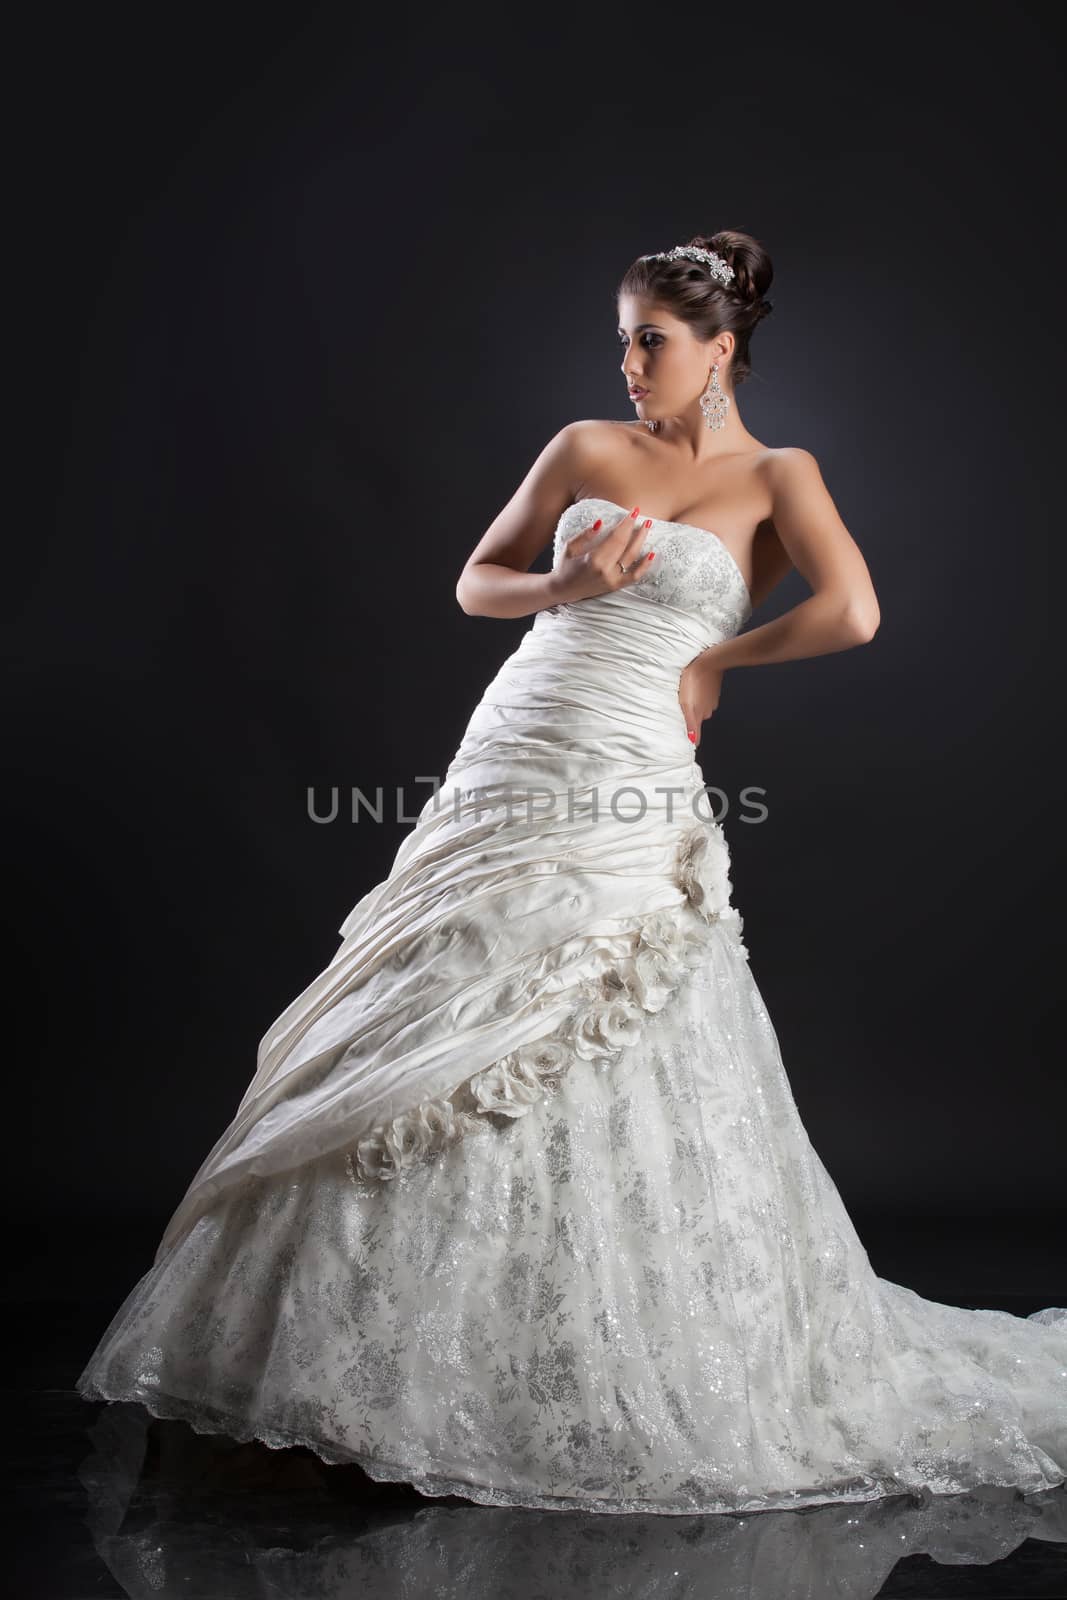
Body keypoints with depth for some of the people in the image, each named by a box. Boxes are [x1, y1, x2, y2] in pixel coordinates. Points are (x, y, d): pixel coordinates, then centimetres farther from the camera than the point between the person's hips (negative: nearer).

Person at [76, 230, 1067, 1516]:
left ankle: (650, 1386, 16)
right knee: (424, 1051, 7)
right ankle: (410, 1355, 26)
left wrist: (715, 659, -3)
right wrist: (565, 587, -4)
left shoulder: (776, 475, 3)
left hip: (626, 805, -4)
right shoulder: (587, 447, 12)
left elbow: (854, 615, -13)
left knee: (614, 1091, -4)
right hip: (504, 769, 5)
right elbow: (476, 582, 15)